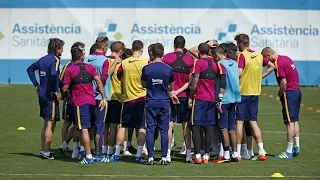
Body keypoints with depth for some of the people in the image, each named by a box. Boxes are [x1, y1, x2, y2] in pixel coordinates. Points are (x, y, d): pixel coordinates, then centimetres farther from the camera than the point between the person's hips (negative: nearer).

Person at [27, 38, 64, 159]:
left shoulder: (43, 59, 11)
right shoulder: (55, 60, -14)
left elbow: (30, 69, 21)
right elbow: (53, 74, -32)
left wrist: (36, 85, 19)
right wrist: (55, 91, -21)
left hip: (42, 94, 9)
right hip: (51, 96, -8)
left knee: (46, 123, 18)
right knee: (50, 124, -3)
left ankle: (43, 150, 22)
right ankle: (46, 153, -2)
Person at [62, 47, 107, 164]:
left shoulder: (70, 70, -1)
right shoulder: (90, 67, 10)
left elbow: (65, 89, -1)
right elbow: (99, 82, 0)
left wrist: (67, 97, 20)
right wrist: (103, 98, -1)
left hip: (80, 102, -5)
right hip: (92, 101, 5)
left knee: (84, 129, -7)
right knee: (88, 127, 15)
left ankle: (88, 157, -11)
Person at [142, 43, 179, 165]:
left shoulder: (146, 69, -5)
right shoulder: (169, 69, -3)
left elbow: (143, 85, 9)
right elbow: (170, 87, 8)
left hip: (151, 103, 0)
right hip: (164, 103, 0)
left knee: (150, 130, 3)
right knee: (164, 130, 5)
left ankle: (150, 157, 1)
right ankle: (164, 157, 4)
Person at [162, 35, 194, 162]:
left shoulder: (167, 58, -2)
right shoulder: (190, 60, 1)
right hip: (185, 95, 1)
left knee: (169, 124, 1)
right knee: (186, 125, 6)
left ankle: (168, 154, -3)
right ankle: (188, 154, 5)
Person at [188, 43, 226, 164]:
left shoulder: (198, 63, -6)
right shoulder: (215, 64, 11)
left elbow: (194, 82, -12)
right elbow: (222, 82, 6)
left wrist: (190, 97, -6)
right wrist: (220, 97, 11)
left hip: (199, 99, -5)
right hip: (212, 99, 5)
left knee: (196, 127, -2)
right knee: (209, 127, 6)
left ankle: (197, 155, -8)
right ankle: (206, 155, 5)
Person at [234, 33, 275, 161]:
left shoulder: (242, 55, -12)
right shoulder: (258, 55, 9)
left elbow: (239, 72, -22)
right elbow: (272, 66, 19)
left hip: (243, 92, -6)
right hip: (255, 92, 6)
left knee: (239, 122, -1)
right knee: (253, 122, 11)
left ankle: (237, 153, 0)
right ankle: (261, 152, 6)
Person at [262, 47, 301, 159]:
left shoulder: (278, 64, -16)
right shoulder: (286, 58, 11)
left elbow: (283, 83, -21)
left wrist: (280, 94, -5)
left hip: (289, 93, -9)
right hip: (297, 91, 9)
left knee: (290, 122, -6)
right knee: (295, 121, 16)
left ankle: (289, 151, -3)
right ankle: (297, 147, 21)